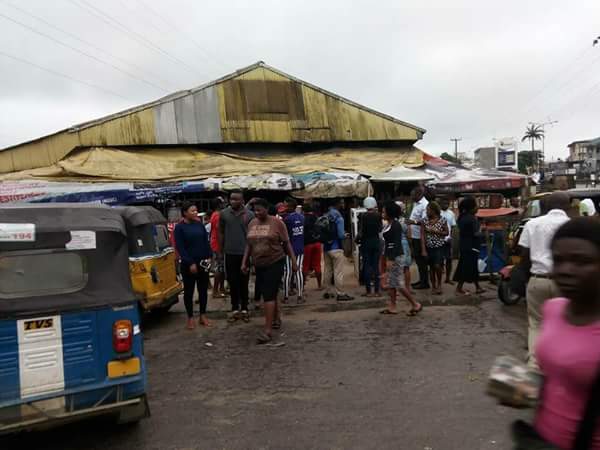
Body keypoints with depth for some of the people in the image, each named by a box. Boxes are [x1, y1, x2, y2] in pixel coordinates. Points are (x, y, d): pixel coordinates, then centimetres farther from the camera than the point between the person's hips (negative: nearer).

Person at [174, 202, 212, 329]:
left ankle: (203, 315, 20)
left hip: (203, 262, 4)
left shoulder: (200, 224, 7)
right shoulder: (179, 227, -6)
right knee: (189, 291, 5)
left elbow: (206, 242, 10)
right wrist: (190, 263, -16)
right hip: (188, 264, -4)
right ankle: (190, 317, 15)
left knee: (203, 290, 9)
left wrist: (208, 257, -3)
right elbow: (180, 248, -11)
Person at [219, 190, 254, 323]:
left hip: (245, 253, -1)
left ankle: (244, 309, 19)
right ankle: (235, 309, 17)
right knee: (232, 282, 7)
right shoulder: (224, 214, 1)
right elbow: (221, 233, 8)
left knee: (244, 282, 9)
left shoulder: (249, 214, -3)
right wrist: (221, 250, 6)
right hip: (230, 253, 1)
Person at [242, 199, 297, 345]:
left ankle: (268, 330, -10)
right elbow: (249, 245, 13)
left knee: (269, 295, -11)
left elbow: (286, 243, -4)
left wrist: (293, 261, -4)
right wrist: (244, 262, 8)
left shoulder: (277, 222, -8)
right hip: (259, 265, 6)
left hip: (275, 263, -6)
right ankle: (276, 318, 37)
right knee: (269, 294, 16)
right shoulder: (252, 224, 7)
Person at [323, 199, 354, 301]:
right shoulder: (338, 217, -15)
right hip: (336, 248, -7)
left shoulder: (325, 216, 5)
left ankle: (328, 291, 24)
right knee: (338, 272, -2)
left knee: (327, 270, 15)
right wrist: (345, 235, 4)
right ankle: (340, 294, 1)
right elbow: (341, 235, -16)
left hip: (326, 247, 7)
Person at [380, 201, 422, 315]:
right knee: (391, 283, 12)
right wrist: (387, 258, 18)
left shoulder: (395, 225, -16)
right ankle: (392, 307, 17)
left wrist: (390, 259, -24)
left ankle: (415, 305, 4)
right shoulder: (389, 224, 11)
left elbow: (396, 243, -21)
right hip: (391, 256, 10)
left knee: (399, 284, -6)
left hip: (396, 257, -10)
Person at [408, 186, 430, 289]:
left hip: (420, 236, -10)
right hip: (415, 235, 10)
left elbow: (425, 220, -26)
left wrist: (414, 221, -38)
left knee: (421, 259, -3)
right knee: (417, 258, 16)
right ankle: (421, 280, 27)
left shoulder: (425, 204, -16)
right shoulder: (415, 204, 15)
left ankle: (425, 282, 6)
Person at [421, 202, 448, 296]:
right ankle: (433, 286, 21)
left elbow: (446, 232, 2)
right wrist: (423, 250, -6)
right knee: (431, 267, 8)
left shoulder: (442, 220, -4)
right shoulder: (425, 221, 0)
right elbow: (422, 236, -1)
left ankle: (439, 284, 10)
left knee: (437, 266, -13)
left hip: (439, 246, -2)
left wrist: (435, 231, -14)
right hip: (429, 247, 3)